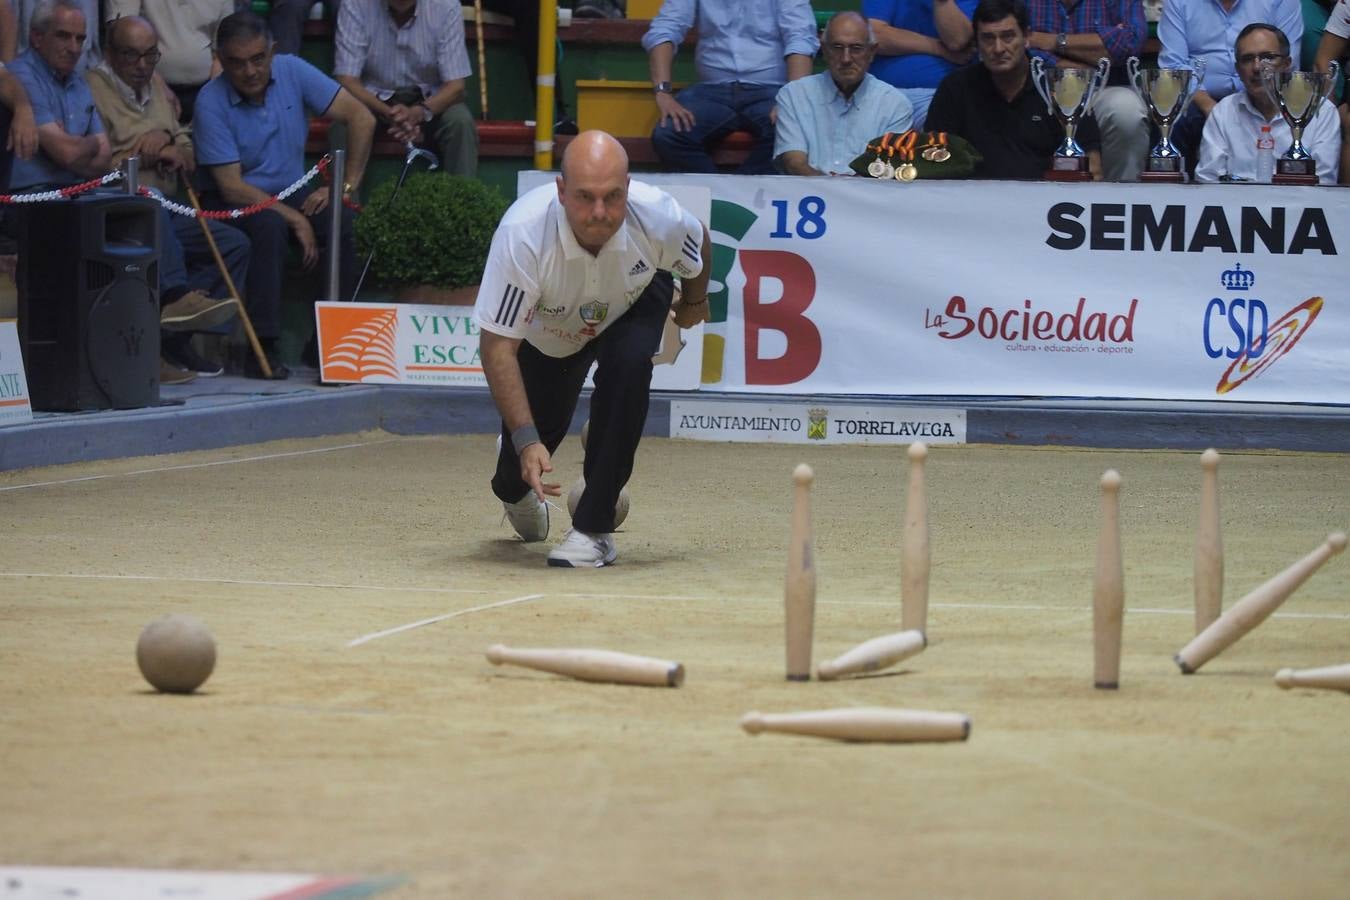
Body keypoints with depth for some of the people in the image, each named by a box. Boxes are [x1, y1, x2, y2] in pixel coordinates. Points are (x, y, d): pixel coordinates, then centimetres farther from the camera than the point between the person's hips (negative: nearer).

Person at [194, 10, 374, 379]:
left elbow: (361, 118, -5)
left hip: (293, 193, 4)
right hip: (242, 202, -4)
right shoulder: (211, 102, -17)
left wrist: (347, 186, -13)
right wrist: (295, 219, -23)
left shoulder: (292, 71, -7)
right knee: (269, 225, -37)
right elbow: (231, 187, -18)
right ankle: (262, 346, -31)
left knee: (342, 218, -26)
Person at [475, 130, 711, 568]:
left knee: (627, 366, -34)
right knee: (523, 467, 3)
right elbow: (498, 346, -37)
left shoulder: (659, 217, -35)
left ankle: (594, 527, -22)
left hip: (635, 306, 0)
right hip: (546, 331, 0)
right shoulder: (522, 232, -42)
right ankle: (515, 490, 46)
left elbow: (699, 246, -7)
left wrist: (694, 302, 13)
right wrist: (526, 440, -46)